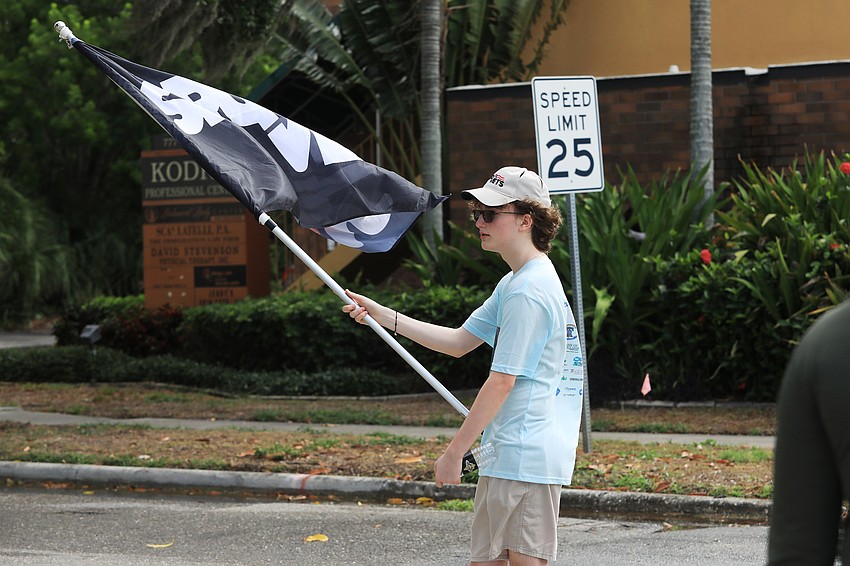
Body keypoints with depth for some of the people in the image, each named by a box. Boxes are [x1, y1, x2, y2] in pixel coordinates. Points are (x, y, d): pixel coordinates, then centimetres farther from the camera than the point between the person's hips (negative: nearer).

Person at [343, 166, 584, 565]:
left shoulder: (528, 291, -16)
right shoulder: (513, 284, 18)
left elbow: (501, 382, -18)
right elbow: (459, 342, 21)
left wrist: (454, 452, -14)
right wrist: (382, 316, 16)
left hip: (524, 454, -11)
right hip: (507, 455, 11)